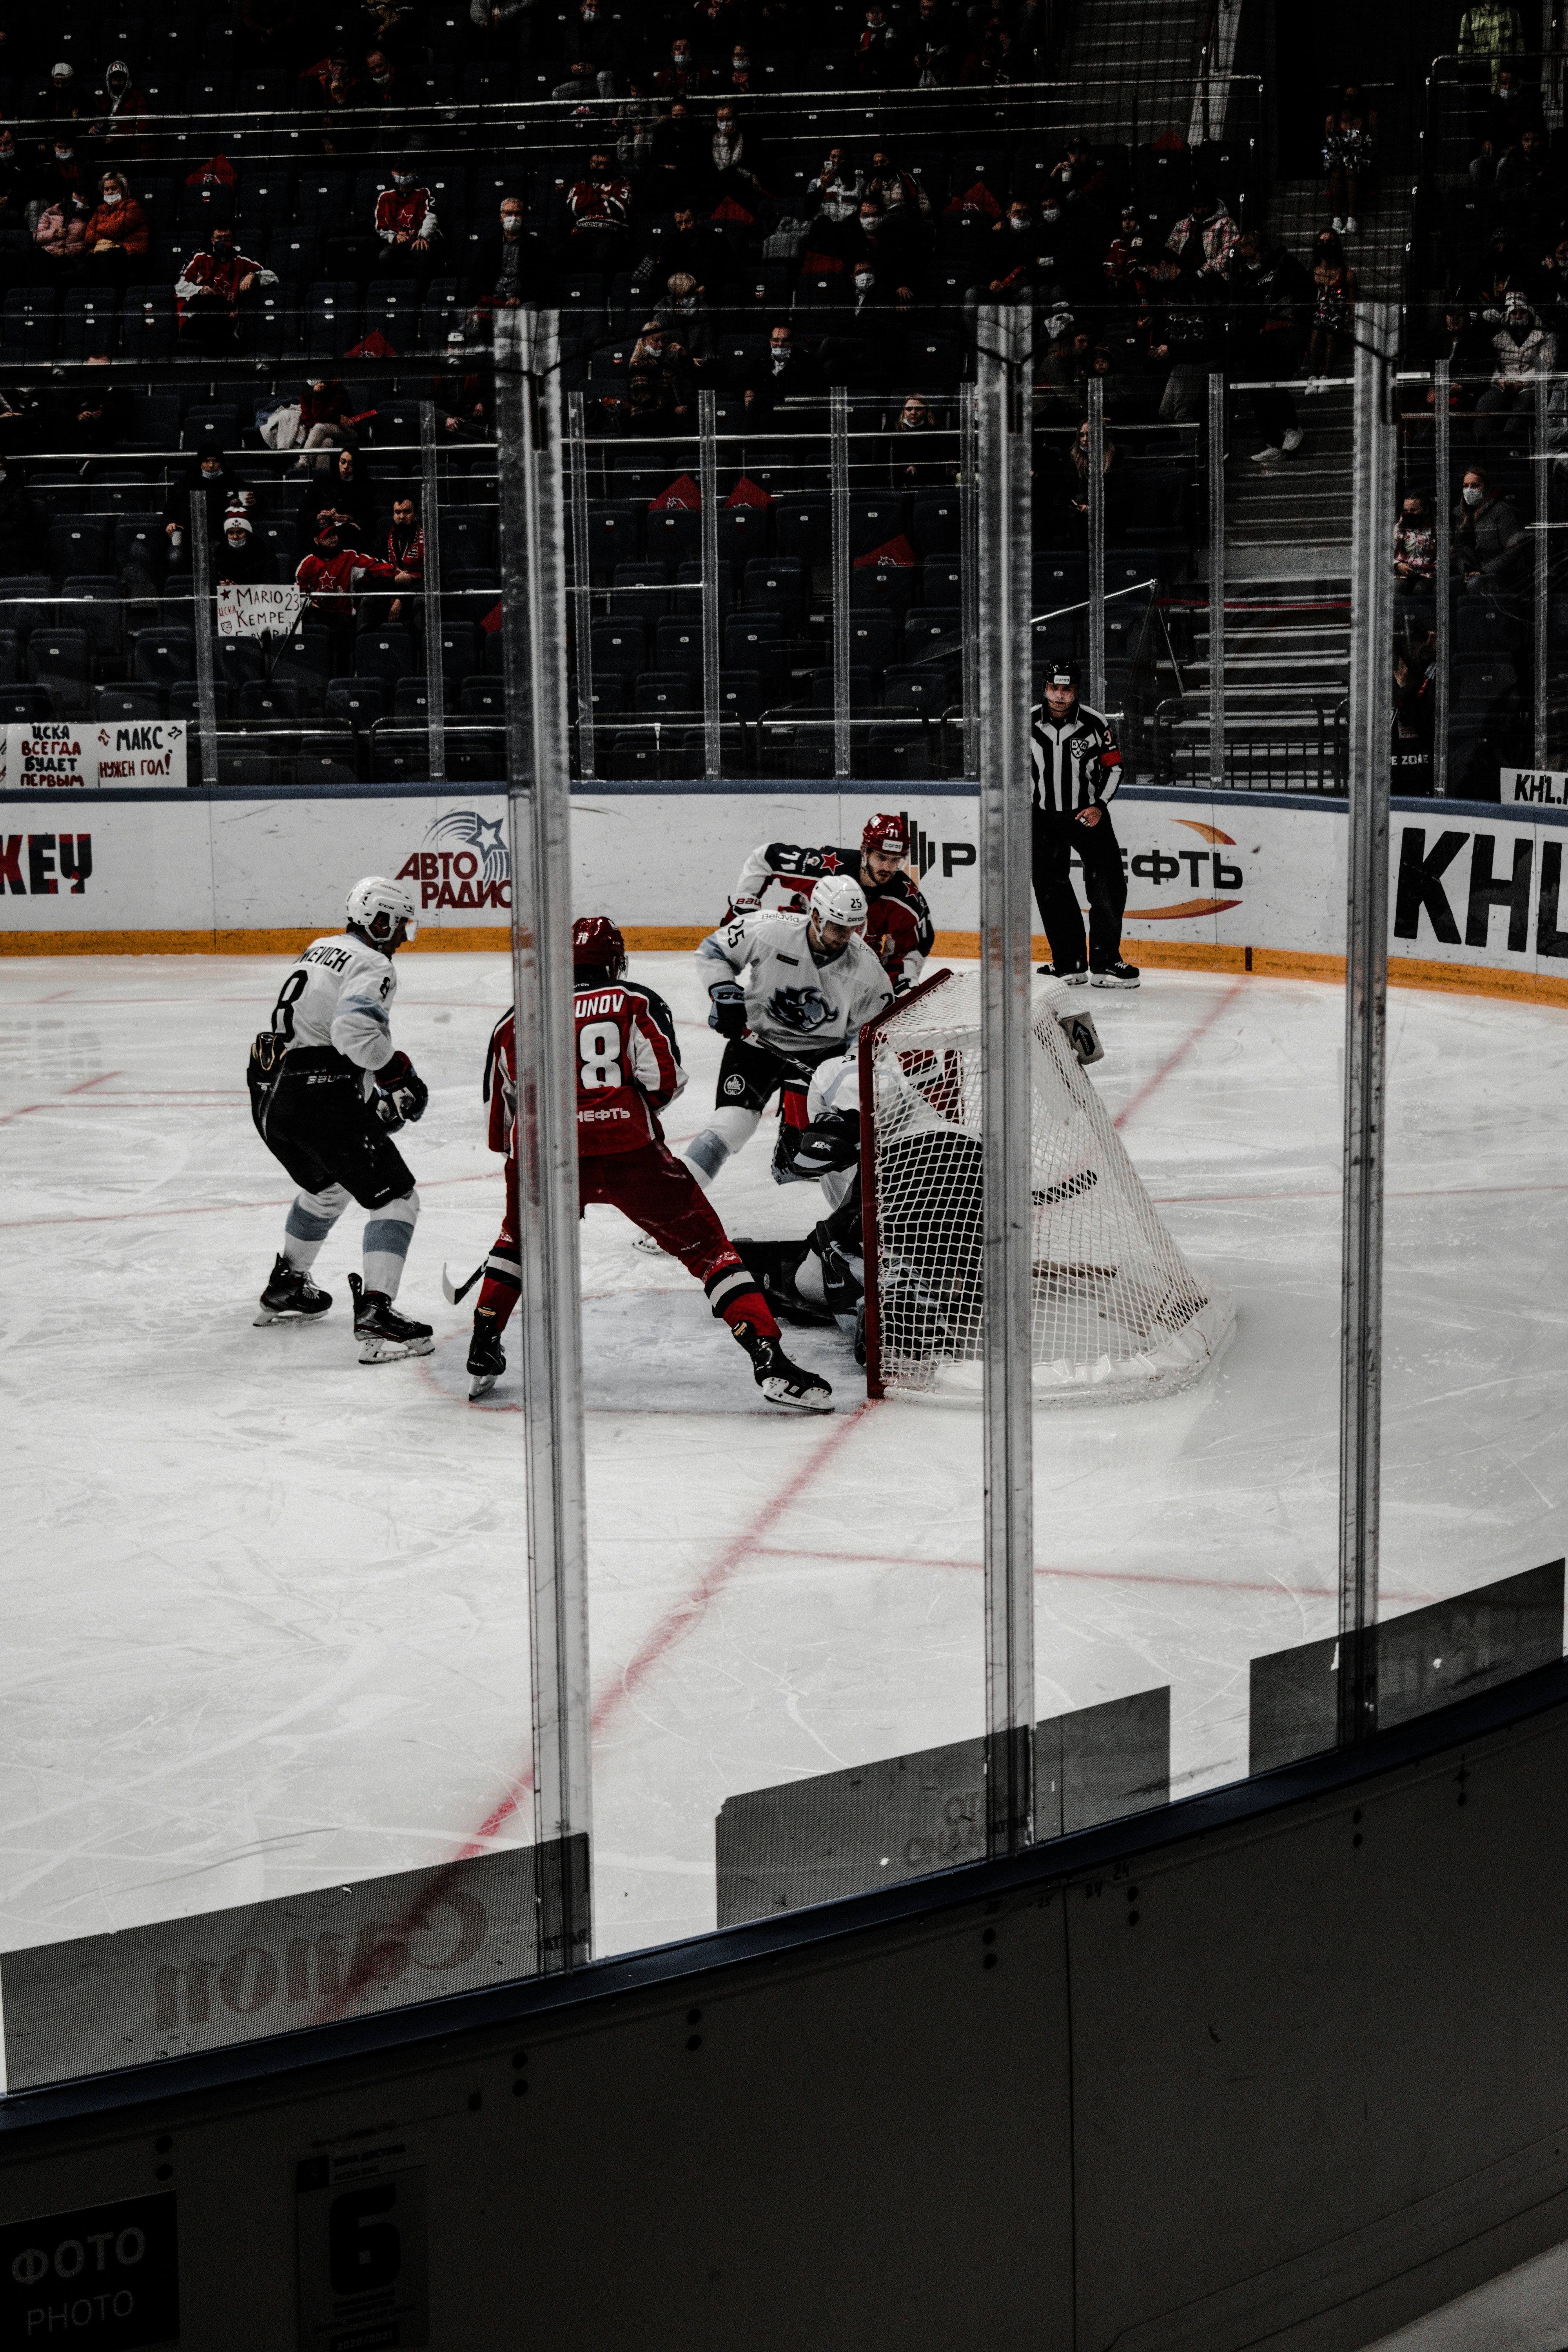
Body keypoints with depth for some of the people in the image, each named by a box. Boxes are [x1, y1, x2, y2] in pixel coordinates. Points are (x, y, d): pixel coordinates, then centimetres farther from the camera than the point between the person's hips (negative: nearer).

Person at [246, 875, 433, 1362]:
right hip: (319, 1100, -9)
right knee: (395, 1197, -5)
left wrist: (374, 1094, 21)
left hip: (268, 1094, 9)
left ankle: (285, 1287, 44)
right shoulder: (372, 966, -8)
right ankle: (375, 1315, -19)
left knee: (327, 1186, 34)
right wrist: (399, 1075, -12)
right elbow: (355, 1031, -26)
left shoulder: (321, 949, 21)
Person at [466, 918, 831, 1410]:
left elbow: (503, 1120, 28)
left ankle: (482, 1354, 29)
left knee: (521, 1237, 33)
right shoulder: (635, 1002, 13)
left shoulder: (515, 1021, 22)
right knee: (706, 1247, 7)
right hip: (629, 1149, -3)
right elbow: (664, 1079, -1)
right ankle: (770, 1360, -7)